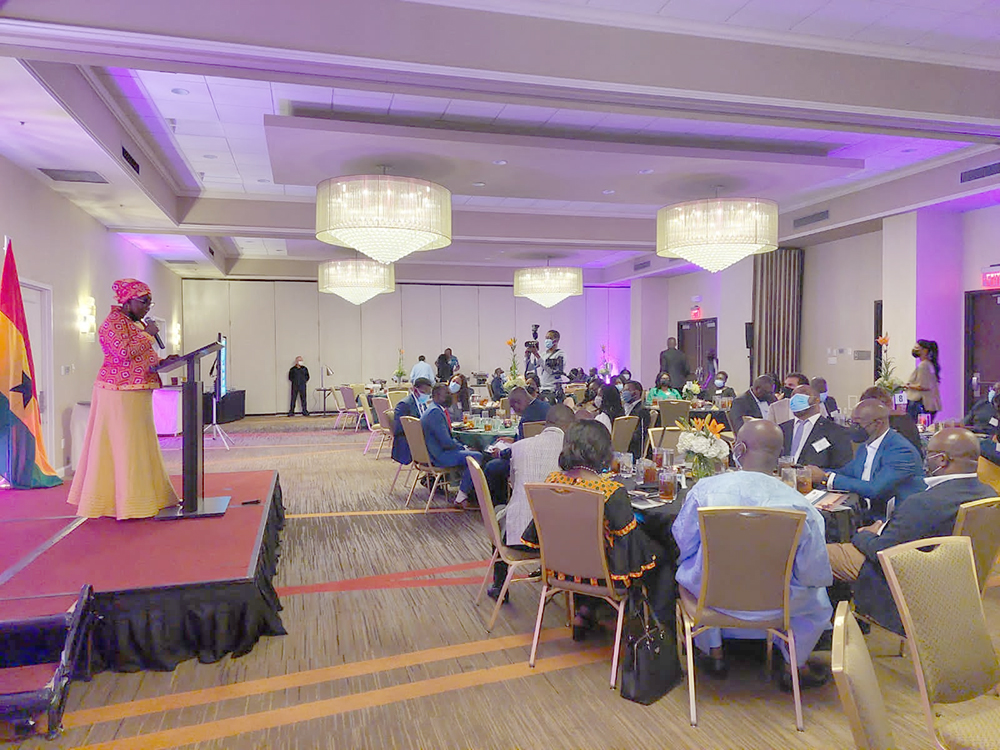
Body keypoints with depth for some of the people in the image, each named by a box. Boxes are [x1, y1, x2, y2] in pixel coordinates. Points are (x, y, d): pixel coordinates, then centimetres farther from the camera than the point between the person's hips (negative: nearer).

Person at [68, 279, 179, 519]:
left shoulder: (136, 323, 18)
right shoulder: (114, 322, -11)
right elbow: (124, 352, -24)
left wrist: (162, 362, 8)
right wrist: (148, 334, -15)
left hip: (135, 396, 10)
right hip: (120, 394, -10)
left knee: (138, 444, 12)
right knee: (122, 444, -5)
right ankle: (127, 503, 0)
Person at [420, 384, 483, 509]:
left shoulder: (437, 409, 14)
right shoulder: (435, 412, -20)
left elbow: (447, 438, 21)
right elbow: (447, 443, -24)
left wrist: (462, 446, 7)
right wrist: (463, 448, -8)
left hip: (437, 451, 11)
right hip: (438, 456, -11)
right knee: (476, 456, -19)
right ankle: (461, 498, -14)